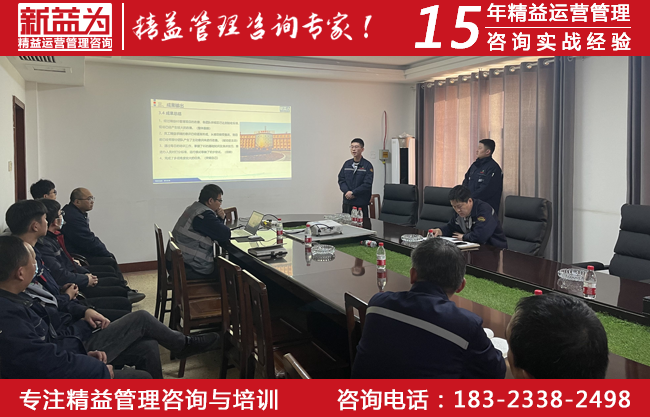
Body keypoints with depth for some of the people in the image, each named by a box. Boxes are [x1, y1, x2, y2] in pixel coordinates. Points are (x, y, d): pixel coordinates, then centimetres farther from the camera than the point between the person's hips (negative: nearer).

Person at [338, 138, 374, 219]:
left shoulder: (367, 165, -4)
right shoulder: (347, 164, 11)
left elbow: (367, 184, -11)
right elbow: (341, 180, 8)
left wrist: (353, 193, -14)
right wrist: (347, 192, -9)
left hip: (361, 204, -4)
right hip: (347, 202, 5)